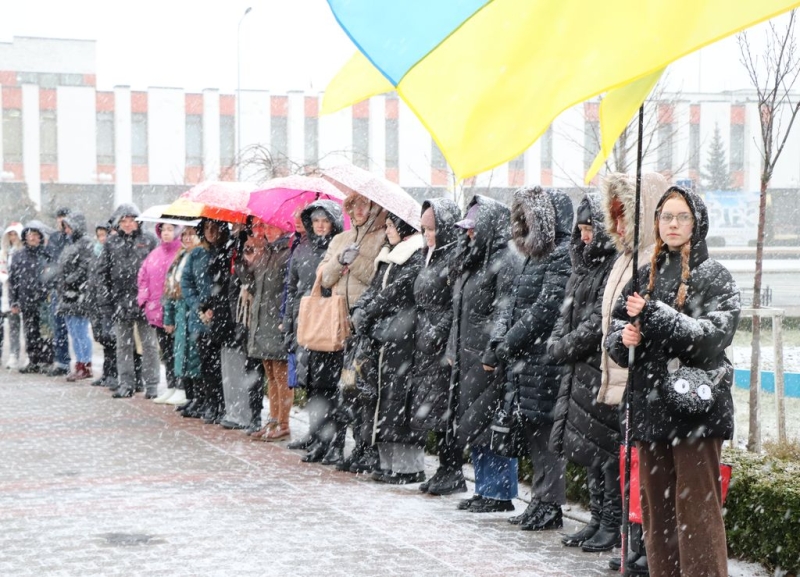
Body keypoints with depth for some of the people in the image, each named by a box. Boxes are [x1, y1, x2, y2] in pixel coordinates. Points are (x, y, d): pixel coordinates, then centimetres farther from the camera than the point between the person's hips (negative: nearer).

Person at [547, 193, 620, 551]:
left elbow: (602, 319, -19)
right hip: (581, 369, 9)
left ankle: (613, 524, 5)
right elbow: (569, 312, 19)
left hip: (605, 370, -9)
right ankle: (598, 519, 21)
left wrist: (567, 346, -12)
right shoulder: (585, 266, 16)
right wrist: (558, 341, 1)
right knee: (587, 447, 12)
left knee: (604, 447, -3)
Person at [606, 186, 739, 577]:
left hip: (696, 407, -6)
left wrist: (653, 315, -19)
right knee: (655, 508, 10)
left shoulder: (714, 277, -2)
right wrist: (623, 337, -8)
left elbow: (713, 335, -15)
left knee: (695, 507, -7)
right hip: (651, 407, 6)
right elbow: (615, 331, 15)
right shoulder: (646, 276, 15)